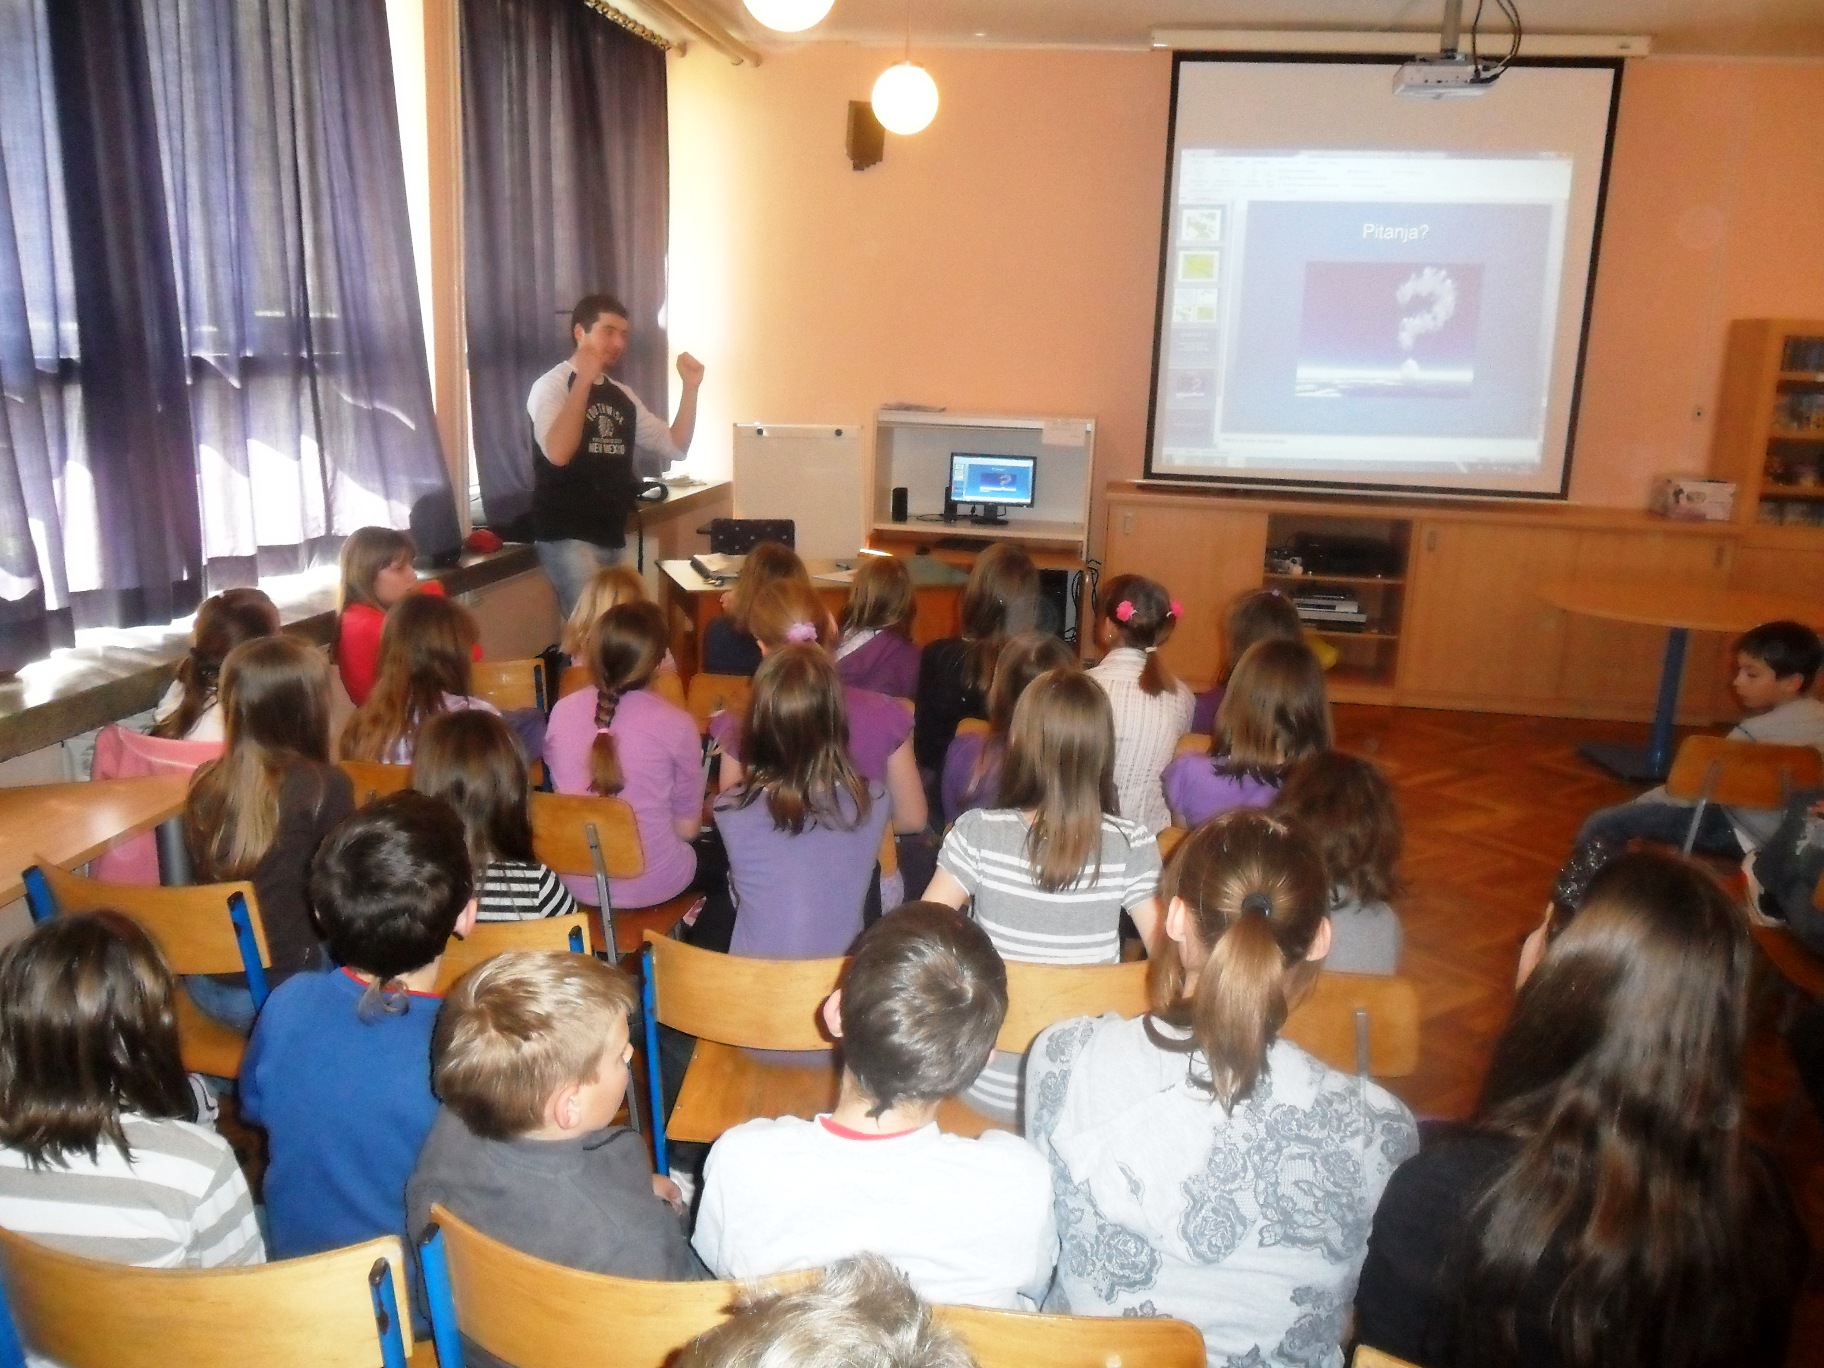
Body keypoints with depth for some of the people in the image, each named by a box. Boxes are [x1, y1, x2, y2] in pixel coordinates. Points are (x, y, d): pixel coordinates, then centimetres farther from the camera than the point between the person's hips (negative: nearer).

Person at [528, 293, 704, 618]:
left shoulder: (623, 395, 13)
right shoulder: (551, 385, -6)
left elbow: (676, 446, 11)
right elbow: (558, 453, -24)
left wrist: (690, 388, 0)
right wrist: (584, 381, -24)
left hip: (613, 535, 7)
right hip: (568, 536, -7)